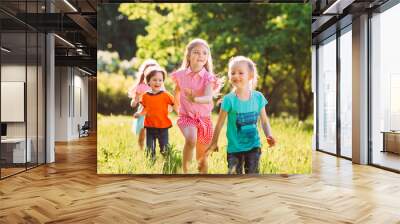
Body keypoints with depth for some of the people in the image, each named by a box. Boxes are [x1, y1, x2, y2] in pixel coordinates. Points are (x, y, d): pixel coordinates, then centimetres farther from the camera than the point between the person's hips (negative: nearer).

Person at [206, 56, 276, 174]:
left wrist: (269, 135, -12)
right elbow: (220, 123, -4)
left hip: (254, 145, 2)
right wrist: (214, 143, 3)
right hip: (235, 147, -2)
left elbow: (264, 121, 5)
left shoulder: (258, 97, -4)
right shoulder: (229, 99, -12)